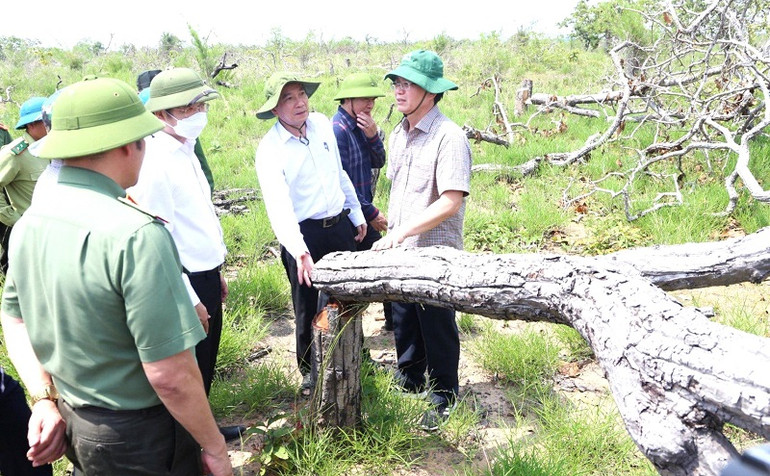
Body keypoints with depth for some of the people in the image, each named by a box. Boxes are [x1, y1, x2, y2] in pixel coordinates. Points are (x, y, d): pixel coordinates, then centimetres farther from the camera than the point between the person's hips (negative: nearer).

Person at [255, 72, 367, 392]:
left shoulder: (321, 124, 2)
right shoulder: (269, 149, -16)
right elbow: (278, 204, -29)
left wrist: (357, 214, 18)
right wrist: (298, 251, -42)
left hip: (340, 225, 5)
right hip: (303, 235, -5)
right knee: (309, 308, 9)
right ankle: (309, 371, 33)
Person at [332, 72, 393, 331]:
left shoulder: (360, 126, 6)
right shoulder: (337, 130, -20)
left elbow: (378, 163, 7)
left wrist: (372, 135, -12)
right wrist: (371, 213, -15)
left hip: (364, 212, 9)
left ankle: (393, 318, 32)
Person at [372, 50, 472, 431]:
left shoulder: (449, 137, -18)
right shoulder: (399, 135, 8)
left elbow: (451, 201, -25)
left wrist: (402, 232, -27)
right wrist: (391, 231, 13)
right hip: (400, 252, 7)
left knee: (437, 328, 9)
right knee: (403, 322, 22)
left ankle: (444, 398, 29)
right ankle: (409, 378, 44)